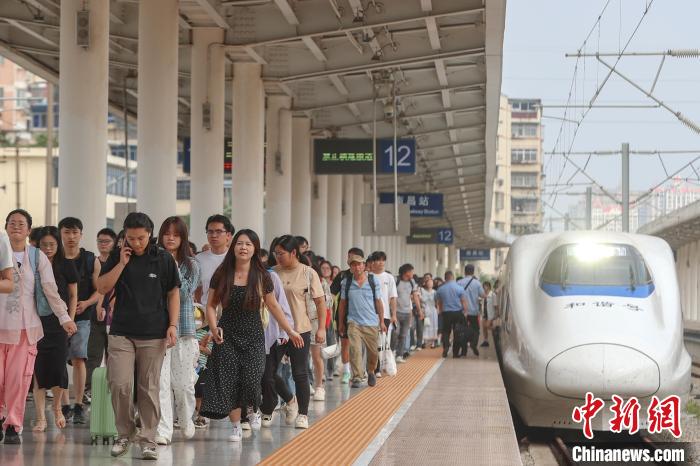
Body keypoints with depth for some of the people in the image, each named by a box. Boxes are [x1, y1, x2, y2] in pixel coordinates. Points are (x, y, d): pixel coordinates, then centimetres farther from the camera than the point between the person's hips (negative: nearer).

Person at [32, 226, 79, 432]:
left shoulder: (66, 265, 4)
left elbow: (73, 296, 9)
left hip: (58, 324, 0)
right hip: (36, 322, 0)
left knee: (58, 368, -2)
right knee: (38, 370, -4)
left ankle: (57, 408, 25)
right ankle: (40, 417, 0)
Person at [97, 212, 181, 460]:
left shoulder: (164, 258, 2)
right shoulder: (118, 256, 6)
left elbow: (173, 293, 6)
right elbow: (102, 287, 1)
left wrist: (172, 325, -3)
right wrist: (122, 263, -8)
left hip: (153, 334, -1)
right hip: (121, 332, 1)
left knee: (149, 388, 1)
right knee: (119, 385, -7)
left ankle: (148, 439, 8)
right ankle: (125, 434, 10)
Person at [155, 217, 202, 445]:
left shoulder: (191, 265, 6)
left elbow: (185, 294, -6)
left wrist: (174, 269, -12)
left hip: (183, 328, 0)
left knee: (183, 382, 4)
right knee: (160, 381, -8)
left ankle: (186, 421, 30)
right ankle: (163, 431, -8)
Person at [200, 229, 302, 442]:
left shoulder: (261, 277, -1)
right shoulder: (222, 275, -1)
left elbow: (273, 306, 9)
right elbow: (211, 305, 4)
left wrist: (290, 331, 12)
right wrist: (214, 327, -13)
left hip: (253, 336, -1)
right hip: (228, 335, 1)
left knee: (251, 379, -12)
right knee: (229, 381, -3)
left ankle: (253, 409, 22)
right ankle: (236, 426, 10)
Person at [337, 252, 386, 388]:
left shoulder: (373, 281, 1)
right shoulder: (346, 282, 2)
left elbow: (379, 302, 5)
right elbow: (342, 303, 9)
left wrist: (382, 322, 3)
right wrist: (341, 323, 9)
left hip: (371, 323, 1)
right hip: (354, 322, -1)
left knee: (373, 352, 9)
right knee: (355, 350, -16)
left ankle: (370, 372, 35)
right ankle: (357, 377, -14)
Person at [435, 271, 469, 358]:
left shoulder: (440, 289, 1)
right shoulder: (459, 288, -7)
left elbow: (439, 303, 10)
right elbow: (464, 302, -8)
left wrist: (441, 312, 22)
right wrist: (465, 312, 0)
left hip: (446, 313, 1)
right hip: (458, 312, -1)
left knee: (446, 332, 11)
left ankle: (445, 348, -7)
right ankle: (455, 352, 7)